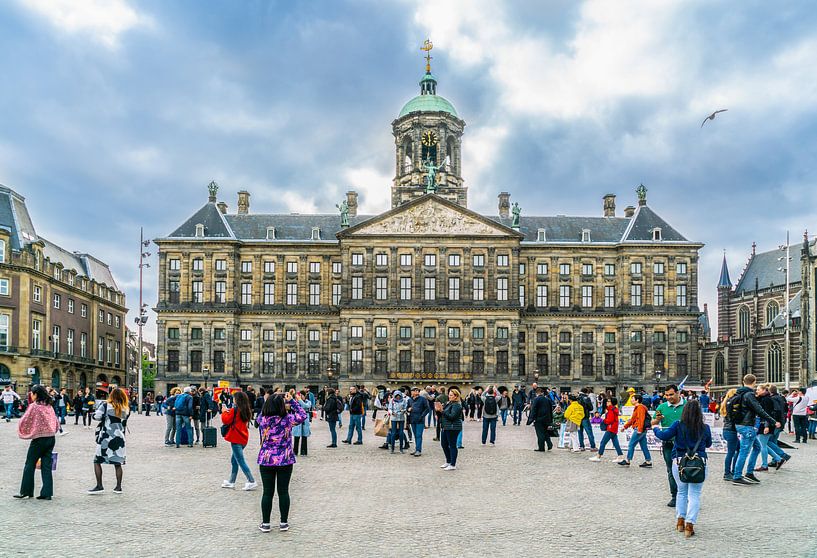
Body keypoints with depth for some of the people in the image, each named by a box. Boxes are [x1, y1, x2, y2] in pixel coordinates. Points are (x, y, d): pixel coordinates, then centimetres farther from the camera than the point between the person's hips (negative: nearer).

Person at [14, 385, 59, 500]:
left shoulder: (33, 406, -10)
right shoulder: (49, 406, 7)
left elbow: (23, 421, -8)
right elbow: (57, 424, 11)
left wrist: (22, 432, 11)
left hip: (39, 439, -6)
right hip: (51, 438, 6)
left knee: (29, 465, 8)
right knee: (46, 466, 8)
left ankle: (25, 491, 13)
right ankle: (47, 493, 6)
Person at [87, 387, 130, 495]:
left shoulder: (106, 405, -8)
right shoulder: (126, 409, 3)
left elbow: (96, 416, -9)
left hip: (106, 438, -4)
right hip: (120, 438, 4)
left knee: (97, 461, 6)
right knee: (118, 463, 10)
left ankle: (99, 486, 2)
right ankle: (118, 487, 12)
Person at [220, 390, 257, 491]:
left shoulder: (235, 410, -13)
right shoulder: (246, 410, 9)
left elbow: (226, 420, -11)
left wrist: (224, 411, 4)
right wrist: (229, 411, 11)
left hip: (236, 439, -8)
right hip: (243, 438, 8)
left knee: (241, 461, -6)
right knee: (234, 460, 18)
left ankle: (252, 481, -11)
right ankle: (231, 482, 23)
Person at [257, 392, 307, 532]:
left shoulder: (262, 419, -9)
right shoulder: (287, 420, -13)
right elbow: (303, 415, 3)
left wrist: (273, 400, 12)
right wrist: (292, 401, 5)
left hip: (266, 460, 1)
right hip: (285, 460, -1)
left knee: (267, 492, 8)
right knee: (283, 491, 9)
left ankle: (265, 523, 14)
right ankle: (284, 523, 16)